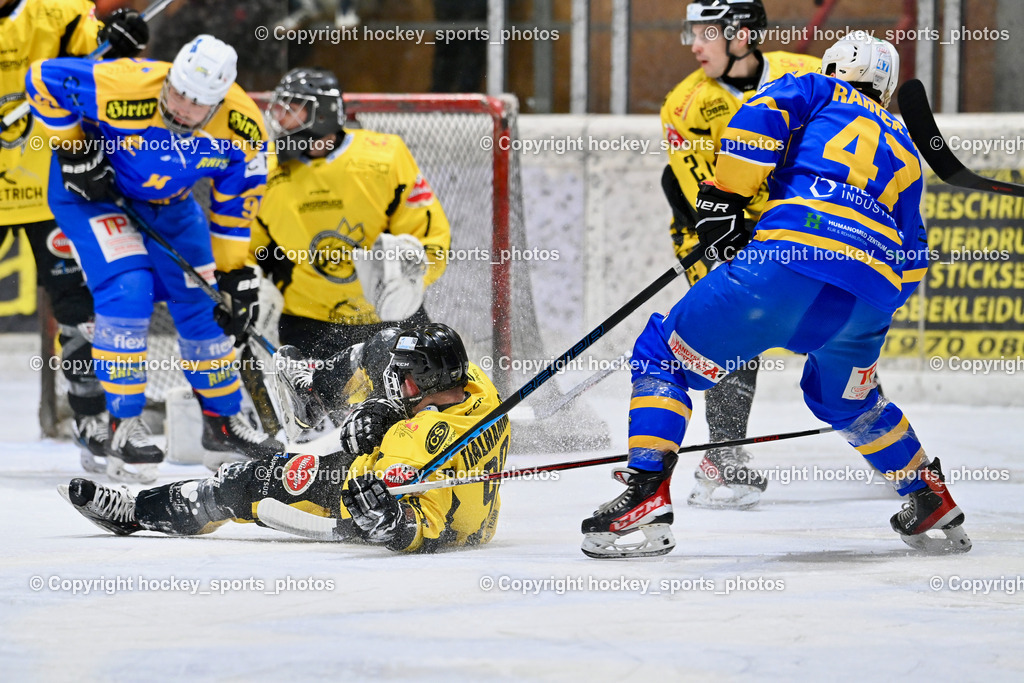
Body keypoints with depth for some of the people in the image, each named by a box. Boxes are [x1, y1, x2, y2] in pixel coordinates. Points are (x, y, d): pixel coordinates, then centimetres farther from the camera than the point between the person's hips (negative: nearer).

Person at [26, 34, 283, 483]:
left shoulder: (242, 128, -23)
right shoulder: (127, 91, -38)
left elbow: (235, 206, -8)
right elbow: (44, 79, -25)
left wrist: (235, 275, -6)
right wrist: (73, 152, -22)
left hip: (168, 201, 5)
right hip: (92, 189, -5)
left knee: (201, 301, 7)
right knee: (127, 290, -22)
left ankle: (222, 420, 26)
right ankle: (123, 426, -11)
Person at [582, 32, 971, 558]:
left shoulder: (815, 92, 23)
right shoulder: (903, 150, 35)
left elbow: (759, 120, 0)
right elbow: (912, 260, 30)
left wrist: (721, 200, 1)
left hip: (792, 261, -5)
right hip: (875, 292, 5)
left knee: (666, 353, 7)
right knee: (842, 399, 34)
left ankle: (647, 494, -9)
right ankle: (933, 503, 34)